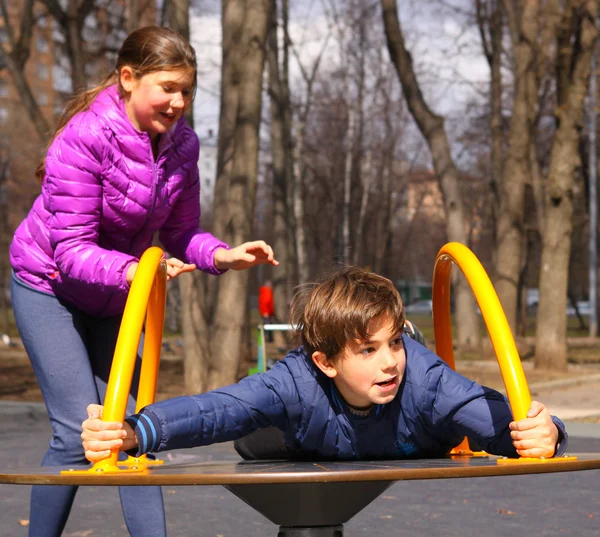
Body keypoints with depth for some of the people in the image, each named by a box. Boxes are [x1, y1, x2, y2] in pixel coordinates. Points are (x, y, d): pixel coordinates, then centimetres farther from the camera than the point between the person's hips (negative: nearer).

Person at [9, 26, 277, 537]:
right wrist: (131, 270, -46)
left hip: (114, 296, 5)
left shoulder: (182, 144, -9)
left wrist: (223, 256, -20)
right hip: (48, 285, -5)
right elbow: (71, 251, -28)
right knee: (78, 432, -13)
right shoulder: (85, 137, -27)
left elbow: (182, 232, 0)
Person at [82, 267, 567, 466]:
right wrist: (132, 433, -72)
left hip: (413, 455, 0)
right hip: (318, 455, 0)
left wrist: (541, 435, -83)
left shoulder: (424, 381, -47)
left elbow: (496, 417, -58)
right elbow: (214, 410, -54)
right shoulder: (296, 384, -45)